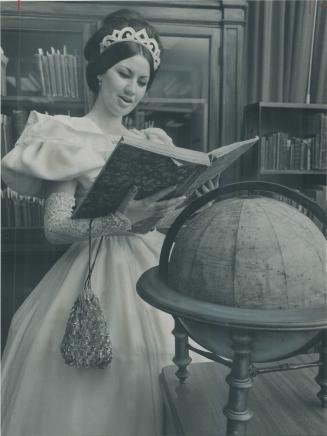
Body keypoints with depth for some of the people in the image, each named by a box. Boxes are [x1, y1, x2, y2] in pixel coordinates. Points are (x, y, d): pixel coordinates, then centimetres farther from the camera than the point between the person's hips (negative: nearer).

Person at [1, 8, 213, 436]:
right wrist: (122, 220, -26)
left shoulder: (153, 141, 10)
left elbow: (167, 211, 12)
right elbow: (56, 227, -15)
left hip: (152, 266, 5)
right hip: (96, 274, -5)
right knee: (91, 392, 2)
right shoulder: (67, 138, -6)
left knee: (147, 384, 12)